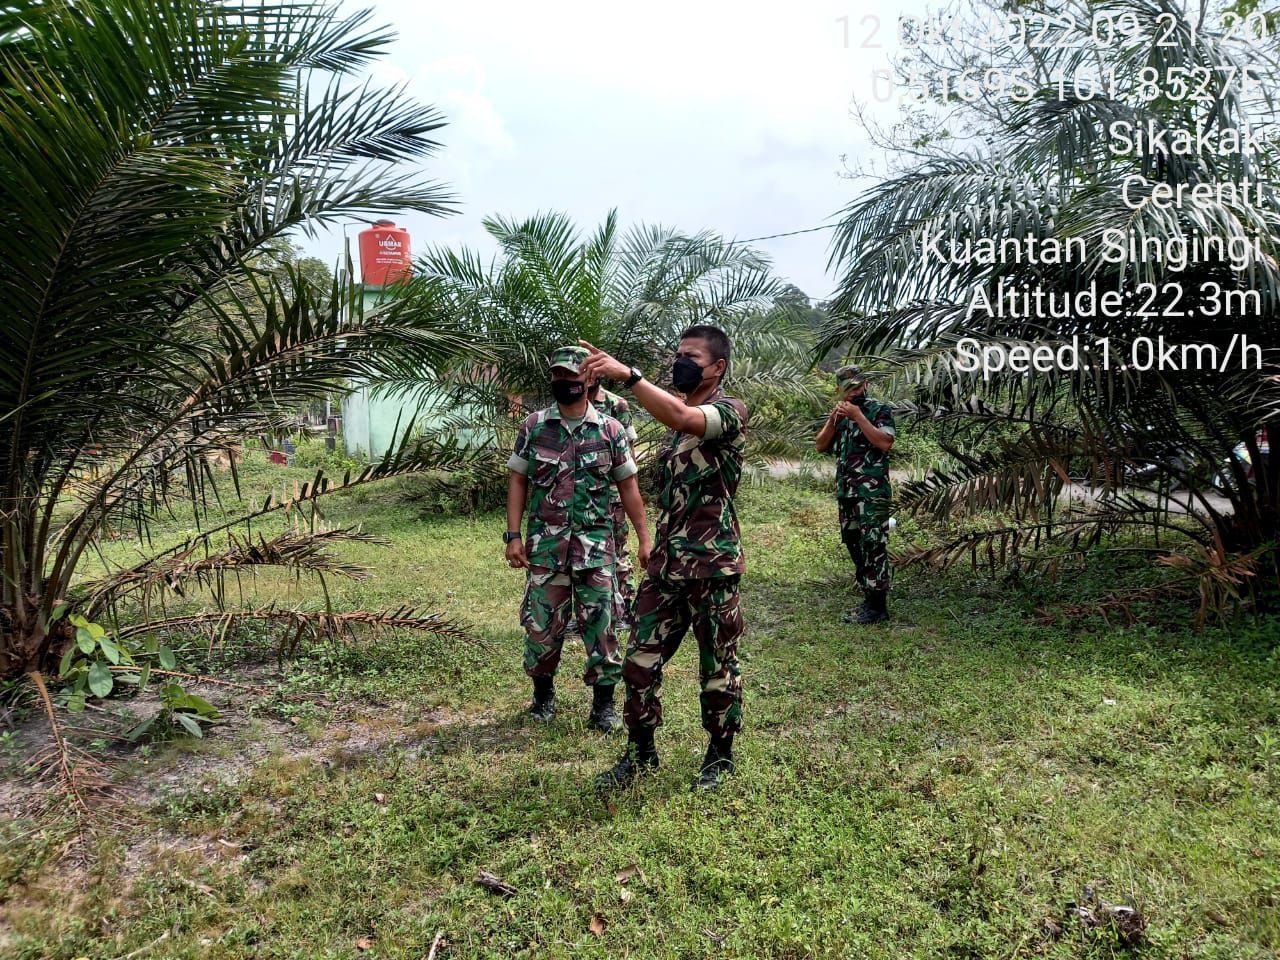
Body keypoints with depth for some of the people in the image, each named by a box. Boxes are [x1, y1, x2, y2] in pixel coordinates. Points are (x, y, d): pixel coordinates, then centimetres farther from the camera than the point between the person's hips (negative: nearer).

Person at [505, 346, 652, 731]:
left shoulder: (610, 430, 1)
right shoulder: (534, 426, 3)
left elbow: (628, 486, 5)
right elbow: (518, 482, 5)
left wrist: (644, 538, 1)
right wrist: (513, 536, -3)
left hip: (595, 542, -1)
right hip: (545, 541, 1)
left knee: (600, 621, 0)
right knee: (542, 620, 8)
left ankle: (604, 701, 14)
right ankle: (543, 692, 28)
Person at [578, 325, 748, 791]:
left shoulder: (730, 411, -10)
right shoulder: (678, 411, 16)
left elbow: (681, 417, -33)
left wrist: (627, 374, -38)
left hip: (712, 564, -7)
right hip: (666, 560, 8)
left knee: (718, 665, 8)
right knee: (640, 659, 9)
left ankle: (720, 755, 25)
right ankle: (641, 752, 24)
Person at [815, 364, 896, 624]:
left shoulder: (880, 409, -3)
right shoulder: (840, 413, 17)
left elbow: (885, 443, -17)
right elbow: (821, 446, 10)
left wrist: (858, 417, -17)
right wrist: (834, 419, -5)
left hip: (872, 493, -7)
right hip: (845, 493, 7)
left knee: (873, 548, -8)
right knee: (855, 546, 11)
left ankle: (877, 607, -3)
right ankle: (869, 600, 21)